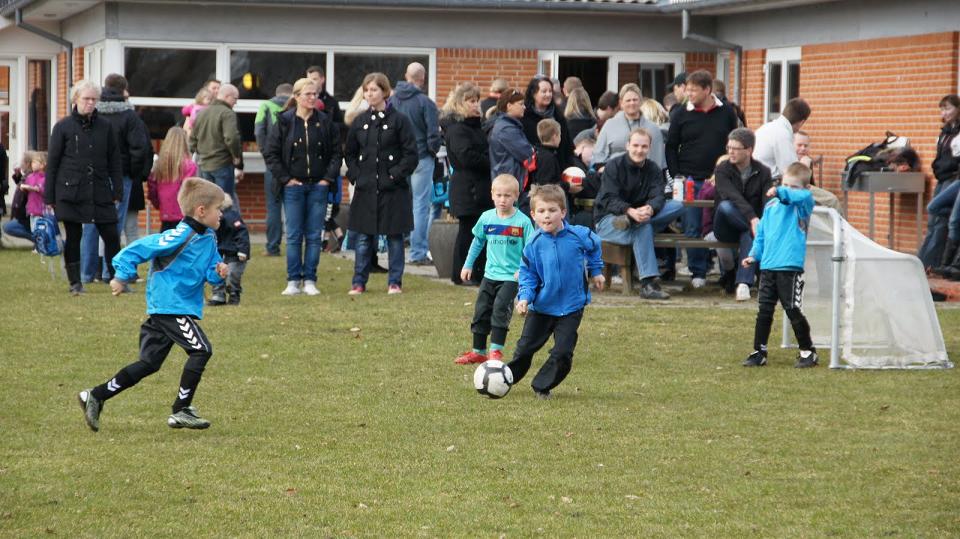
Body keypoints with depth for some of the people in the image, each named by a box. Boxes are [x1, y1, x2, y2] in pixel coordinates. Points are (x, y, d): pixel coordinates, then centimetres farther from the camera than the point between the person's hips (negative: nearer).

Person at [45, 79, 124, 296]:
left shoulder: (105, 127, 8)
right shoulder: (63, 127, 1)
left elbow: (115, 161, 12)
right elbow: (52, 163, 2)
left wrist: (117, 191, 4)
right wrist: (49, 197, -1)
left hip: (100, 191, 2)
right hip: (71, 190, -2)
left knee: (111, 235, -1)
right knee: (73, 237, 2)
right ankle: (75, 282, 12)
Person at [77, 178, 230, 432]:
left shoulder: (209, 238, 10)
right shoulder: (181, 236, -18)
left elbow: (209, 272, 16)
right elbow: (139, 249, -18)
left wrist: (219, 272, -6)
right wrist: (123, 276, -19)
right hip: (170, 307, -10)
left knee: (149, 363, 10)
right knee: (201, 351, -12)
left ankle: (95, 396, 15)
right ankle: (181, 411, -4)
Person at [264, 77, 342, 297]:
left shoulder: (325, 122, 3)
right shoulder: (285, 122, -1)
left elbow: (336, 152, 7)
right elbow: (271, 153, 0)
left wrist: (329, 178, -3)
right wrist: (285, 178, -5)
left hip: (318, 186, 1)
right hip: (294, 186, -1)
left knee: (314, 236, 2)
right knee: (294, 235, 0)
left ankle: (310, 280, 8)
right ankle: (293, 281, 6)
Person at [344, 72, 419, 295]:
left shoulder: (399, 120, -4)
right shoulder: (359, 122, 8)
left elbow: (411, 154, -5)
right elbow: (350, 153, 17)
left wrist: (396, 175, -12)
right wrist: (355, 175, 3)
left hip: (393, 189, -3)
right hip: (366, 189, 3)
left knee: (394, 236, 3)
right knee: (364, 238, 6)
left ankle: (395, 282, 11)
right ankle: (359, 282, 12)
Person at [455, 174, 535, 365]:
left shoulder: (522, 221, -10)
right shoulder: (487, 218, 2)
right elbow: (478, 241, 16)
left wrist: (523, 269, -17)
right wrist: (468, 265, 18)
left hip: (511, 277, -5)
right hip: (490, 274, 5)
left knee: (500, 308, -16)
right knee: (481, 311, 7)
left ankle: (496, 351, -9)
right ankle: (478, 352, 18)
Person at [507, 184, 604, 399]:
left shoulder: (579, 236, -13)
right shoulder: (534, 244, -12)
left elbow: (594, 248, 12)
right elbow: (527, 275, -5)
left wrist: (596, 271, 17)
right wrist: (525, 297, -19)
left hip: (571, 308, 0)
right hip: (541, 307, 0)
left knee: (562, 353, -6)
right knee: (525, 348, 6)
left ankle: (542, 386, 11)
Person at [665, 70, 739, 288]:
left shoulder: (726, 113, 5)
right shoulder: (681, 115, 4)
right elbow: (671, 147, 7)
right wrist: (677, 176, -2)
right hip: (691, 180, 0)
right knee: (693, 228, -1)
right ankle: (698, 273, 6)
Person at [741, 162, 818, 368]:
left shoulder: (801, 204, -2)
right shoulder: (771, 206, 13)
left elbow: (805, 196, -27)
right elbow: (761, 233, 19)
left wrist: (780, 192, -37)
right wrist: (755, 254, 8)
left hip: (790, 267, -6)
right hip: (767, 266, 6)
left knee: (793, 311, -1)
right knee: (764, 311, 9)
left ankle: (808, 351, 12)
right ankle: (759, 352, 16)